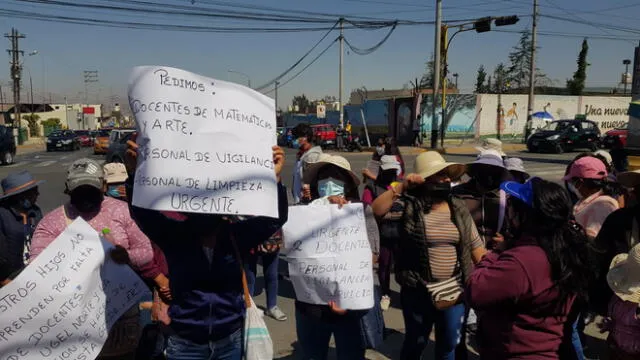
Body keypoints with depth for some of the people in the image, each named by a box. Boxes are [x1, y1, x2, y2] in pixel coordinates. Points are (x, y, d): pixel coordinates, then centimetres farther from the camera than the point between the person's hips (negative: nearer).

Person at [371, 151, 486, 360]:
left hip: (454, 291, 4)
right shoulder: (409, 205, -9)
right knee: (415, 342, 17)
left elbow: (476, 247, 4)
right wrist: (400, 188, -26)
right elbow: (377, 210, -22)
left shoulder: (458, 209, 2)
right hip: (418, 291, -3)